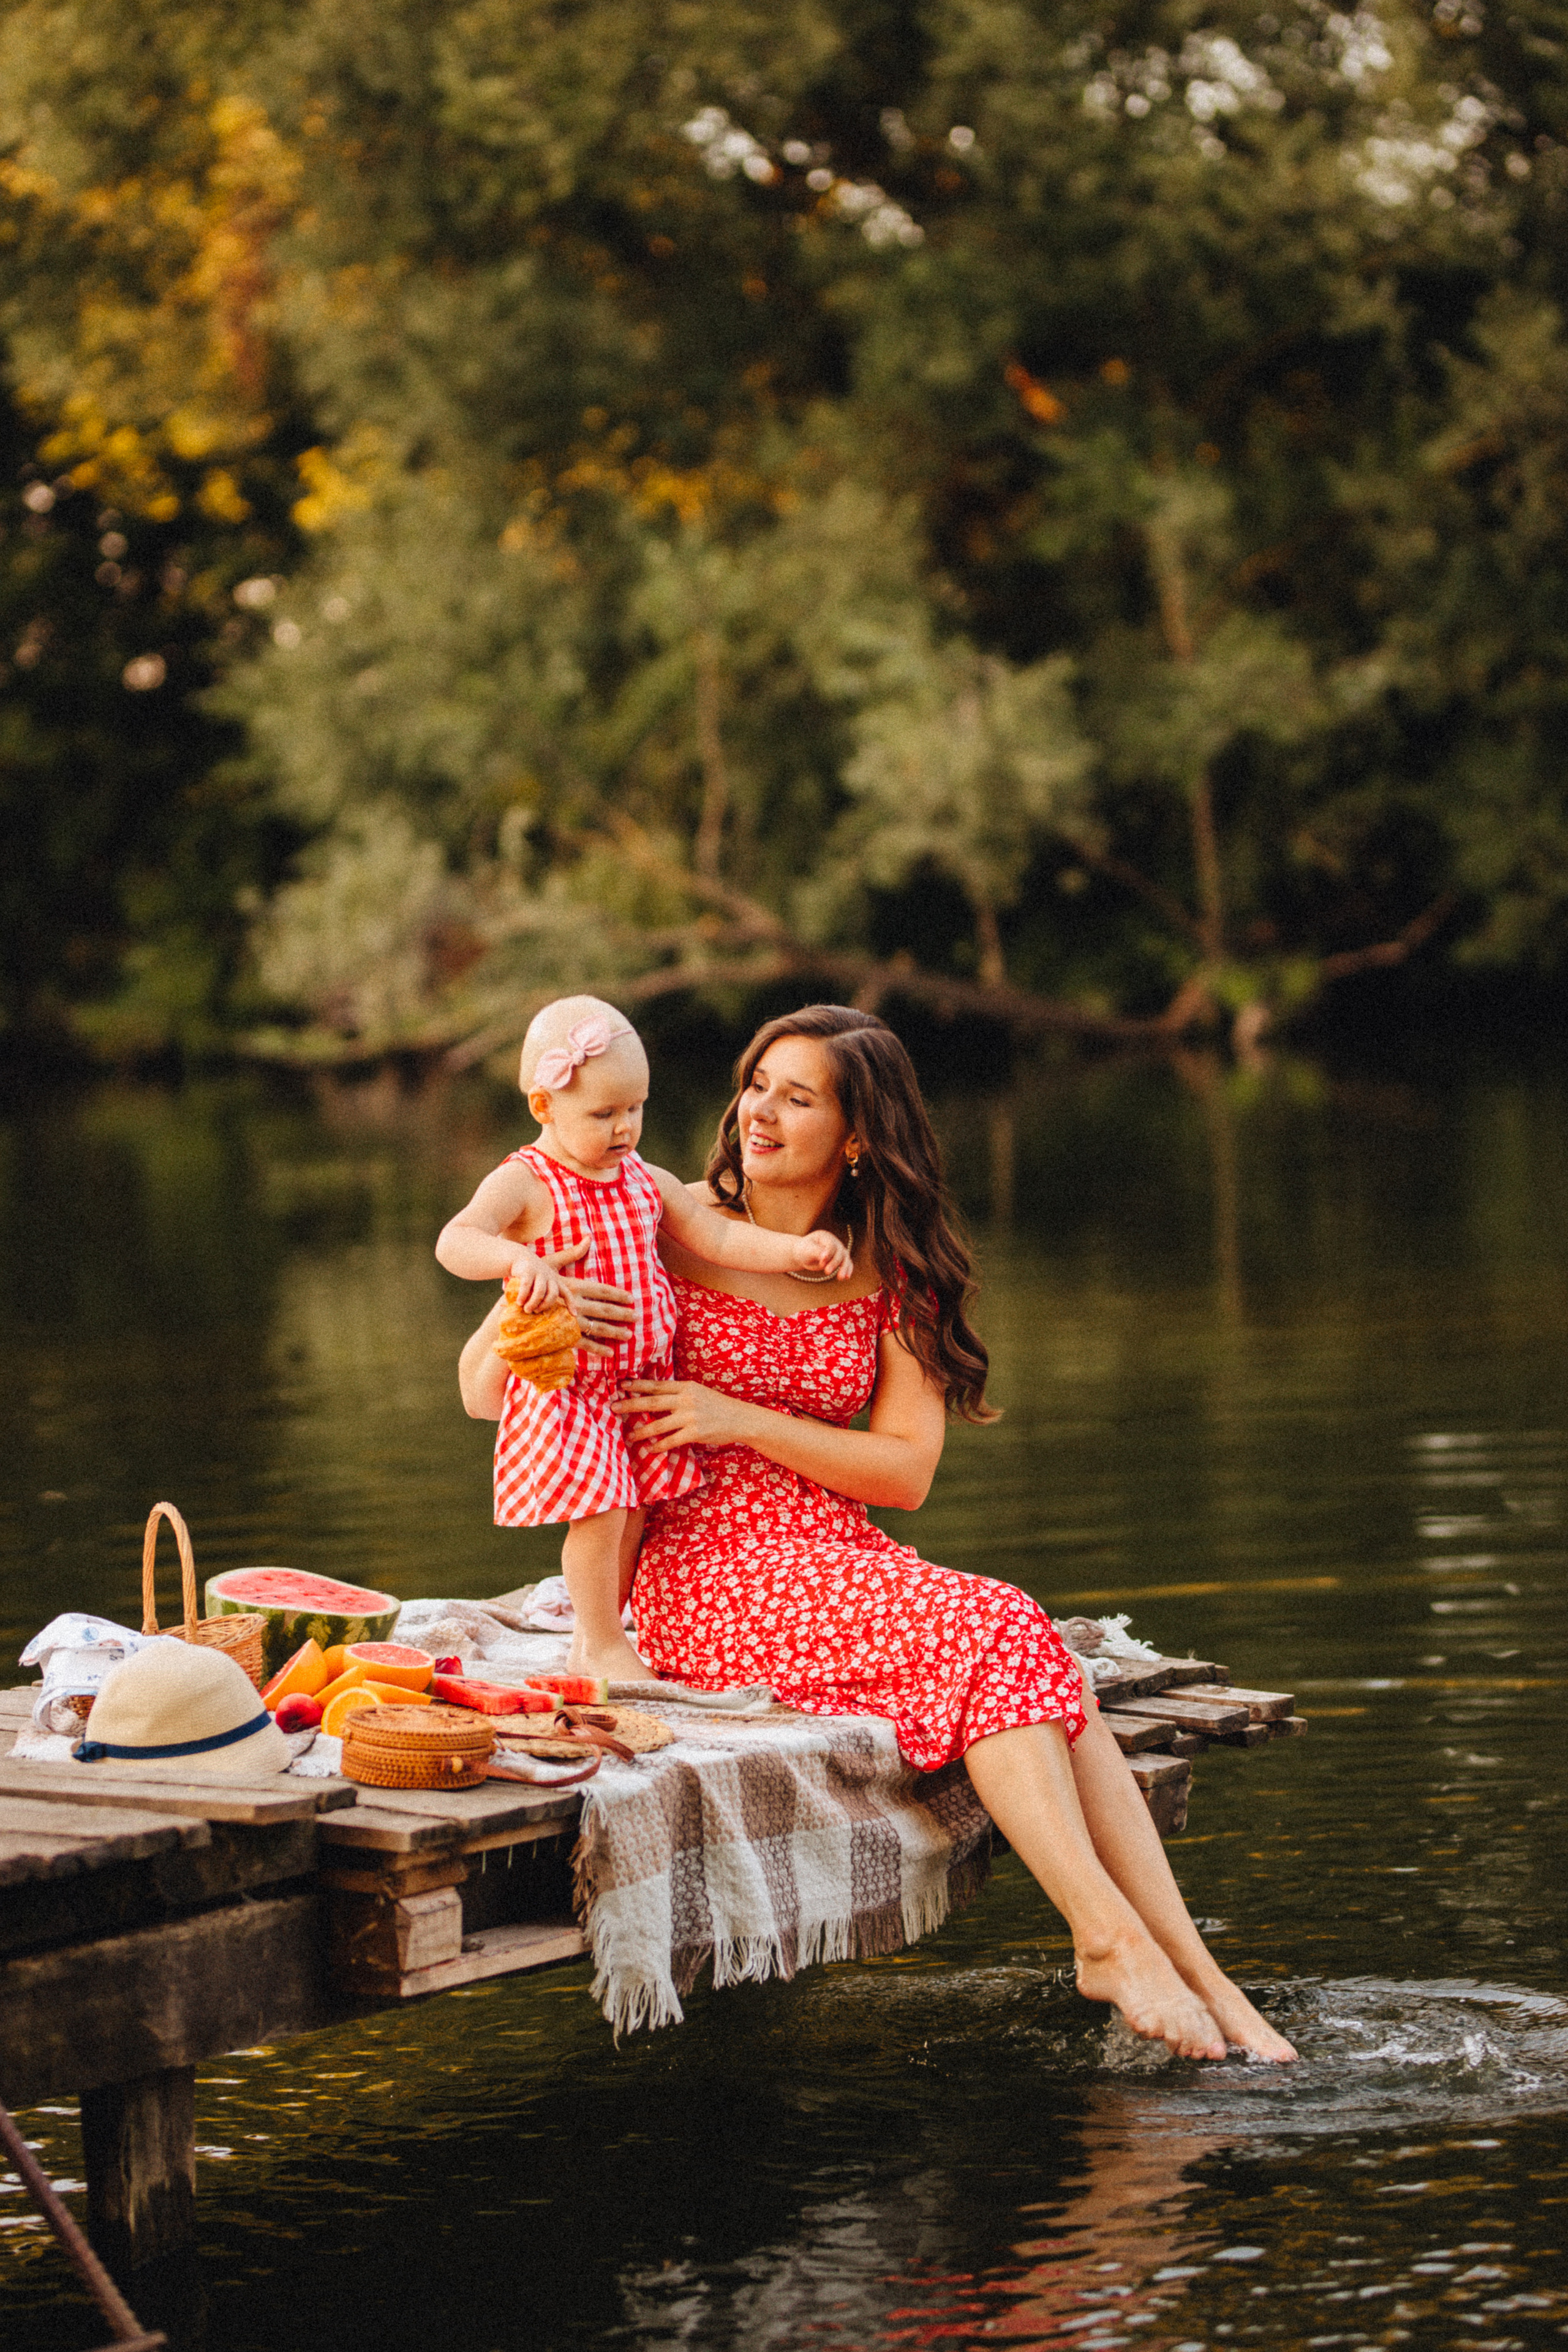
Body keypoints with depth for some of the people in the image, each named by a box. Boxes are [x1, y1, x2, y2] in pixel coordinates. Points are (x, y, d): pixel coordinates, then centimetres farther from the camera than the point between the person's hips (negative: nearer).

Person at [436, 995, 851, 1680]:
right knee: (600, 1513, -12)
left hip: (643, 1382, 6)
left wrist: (797, 1250, -6)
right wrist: (519, 1261, -47)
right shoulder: (525, 1185, -14)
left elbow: (720, 1238, 8)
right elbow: (455, 1242, -28)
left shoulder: (648, 1183, 6)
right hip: (565, 1388, -6)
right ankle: (603, 1645, 7)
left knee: (633, 1517, 10)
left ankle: (590, 1644, 26)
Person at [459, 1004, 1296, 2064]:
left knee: (1036, 1658, -24)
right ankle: (1108, 1938, -28)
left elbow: (905, 1471, 0)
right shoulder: (667, 1233, -1)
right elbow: (482, 1392, -3)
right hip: (705, 1575, -4)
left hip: (840, 1564, 4)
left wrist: (740, 1421, -11)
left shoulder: (887, 1282, 10)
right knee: (989, 1633, -28)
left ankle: (1193, 1968, -28)